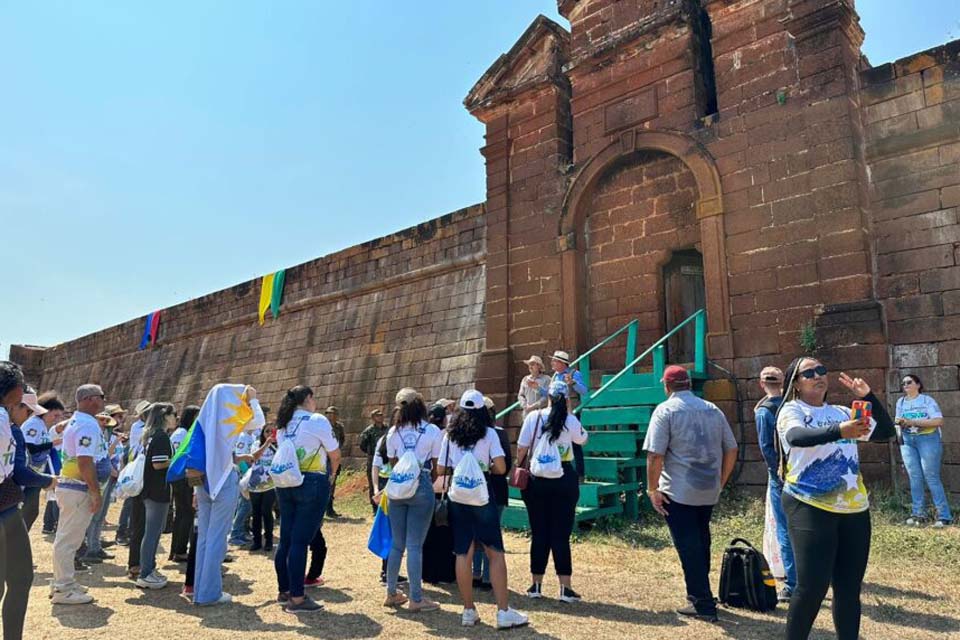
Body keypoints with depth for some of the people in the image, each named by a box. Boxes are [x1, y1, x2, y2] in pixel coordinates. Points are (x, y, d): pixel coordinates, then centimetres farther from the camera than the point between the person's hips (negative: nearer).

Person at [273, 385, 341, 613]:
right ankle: (297, 598, 0)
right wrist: (331, 474, 15)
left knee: (286, 540, 14)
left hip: (286, 482, 7)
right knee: (300, 541, -5)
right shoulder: (317, 421, -10)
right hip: (312, 483, -7)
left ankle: (284, 590, 26)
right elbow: (335, 454, -5)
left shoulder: (283, 424, 12)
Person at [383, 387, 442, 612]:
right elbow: (437, 466, 0)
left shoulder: (394, 431, 6)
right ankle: (416, 599, 7)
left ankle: (391, 594, 24)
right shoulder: (433, 431, -3)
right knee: (415, 546, 0)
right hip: (422, 487, -4)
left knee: (397, 544, 15)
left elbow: (392, 462, 10)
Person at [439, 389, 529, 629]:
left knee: (463, 554, 7)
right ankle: (504, 612, 3)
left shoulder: (449, 435, 6)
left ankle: (469, 611, 14)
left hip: (457, 498, 3)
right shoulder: (489, 433, -2)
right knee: (495, 552, 3)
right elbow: (501, 468, -8)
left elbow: (441, 471, 8)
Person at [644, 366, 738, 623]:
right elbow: (731, 449, 10)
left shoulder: (665, 410, -10)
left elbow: (655, 455, -17)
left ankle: (703, 605, 9)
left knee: (688, 548, 4)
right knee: (701, 544, 21)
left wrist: (652, 489, -8)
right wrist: (720, 482, 18)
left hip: (678, 493, -6)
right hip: (709, 491, 6)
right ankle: (699, 595, 35)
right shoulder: (713, 409, 7)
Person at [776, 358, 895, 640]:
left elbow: (886, 432, 13)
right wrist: (839, 431, -41)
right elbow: (797, 436, -25)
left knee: (849, 587, 10)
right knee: (812, 586, -8)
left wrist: (869, 397, 0)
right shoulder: (791, 410, -4)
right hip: (810, 507, -6)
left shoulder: (842, 412, 13)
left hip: (854, 509, 6)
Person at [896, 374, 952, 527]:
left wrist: (912, 422, -19)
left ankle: (944, 516, 1)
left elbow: (939, 421, -15)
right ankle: (918, 514, 11)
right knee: (914, 477, 5)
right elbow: (899, 421, 15)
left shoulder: (927, 400, -5)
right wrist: (900, 423, -9)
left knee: (931, 477, -5)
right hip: (907, 441, 4)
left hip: (928, 439, -4)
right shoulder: (900, 402, 10)